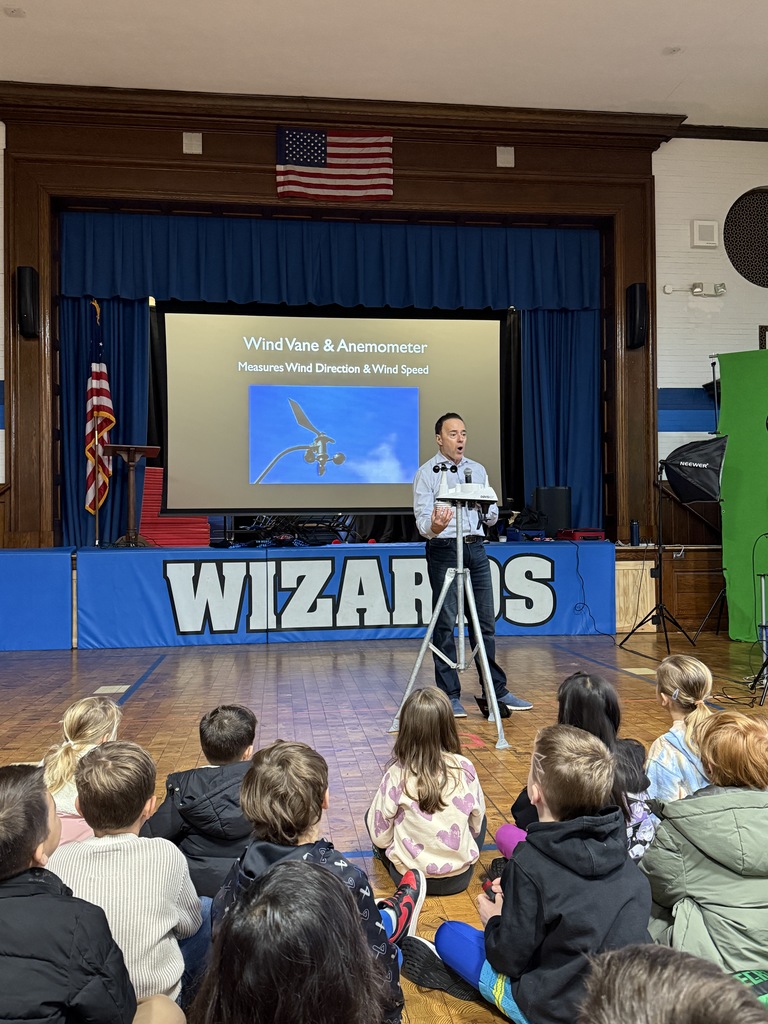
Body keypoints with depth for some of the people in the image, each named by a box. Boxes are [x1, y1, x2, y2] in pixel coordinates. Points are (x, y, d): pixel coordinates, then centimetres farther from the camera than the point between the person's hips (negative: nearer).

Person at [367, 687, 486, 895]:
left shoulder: (397, 774, -17)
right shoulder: (465, 768, -12)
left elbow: (380, 836, -9)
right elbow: (477, 824, 2)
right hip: (460, 878, 1)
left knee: (371, 815, 19)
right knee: (480, 818, 27)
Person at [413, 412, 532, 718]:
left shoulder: (478, 470, 16)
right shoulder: (427, 472, 0)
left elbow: (493, 517, 16)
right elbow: (421, 517, -10)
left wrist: (485, 507, -6)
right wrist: (433, 527, -32)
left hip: (475, 547, 5)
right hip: (443, 549, -5)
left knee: (485, 621, 9)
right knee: (445, 623, -2)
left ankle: (496, 690, 18)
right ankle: (450, 696, 7)